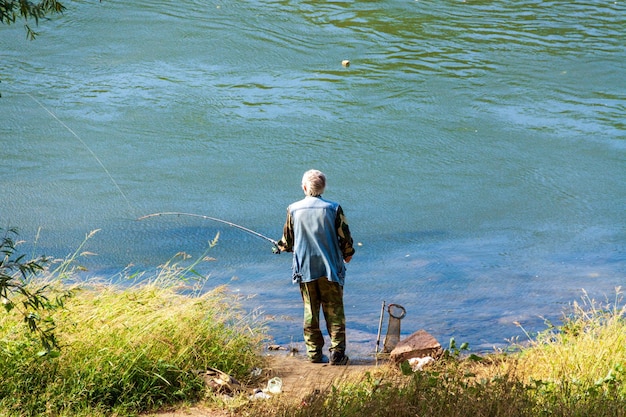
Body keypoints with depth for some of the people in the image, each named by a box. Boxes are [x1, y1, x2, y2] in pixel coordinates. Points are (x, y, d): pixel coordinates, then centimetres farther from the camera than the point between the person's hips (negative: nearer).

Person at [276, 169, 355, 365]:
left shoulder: (293, 210, -2)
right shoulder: (333, 209, -6)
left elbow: (287, 241, 8)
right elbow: (345, 237, -1)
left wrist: (281, 246, 31)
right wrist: (347, 254, 19)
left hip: (305, 269, 1)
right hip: (330, 268, -1)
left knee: (310, 311, 9)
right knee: (334, 312, 4)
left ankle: (314, 353, 11)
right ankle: (337, 352, -3)